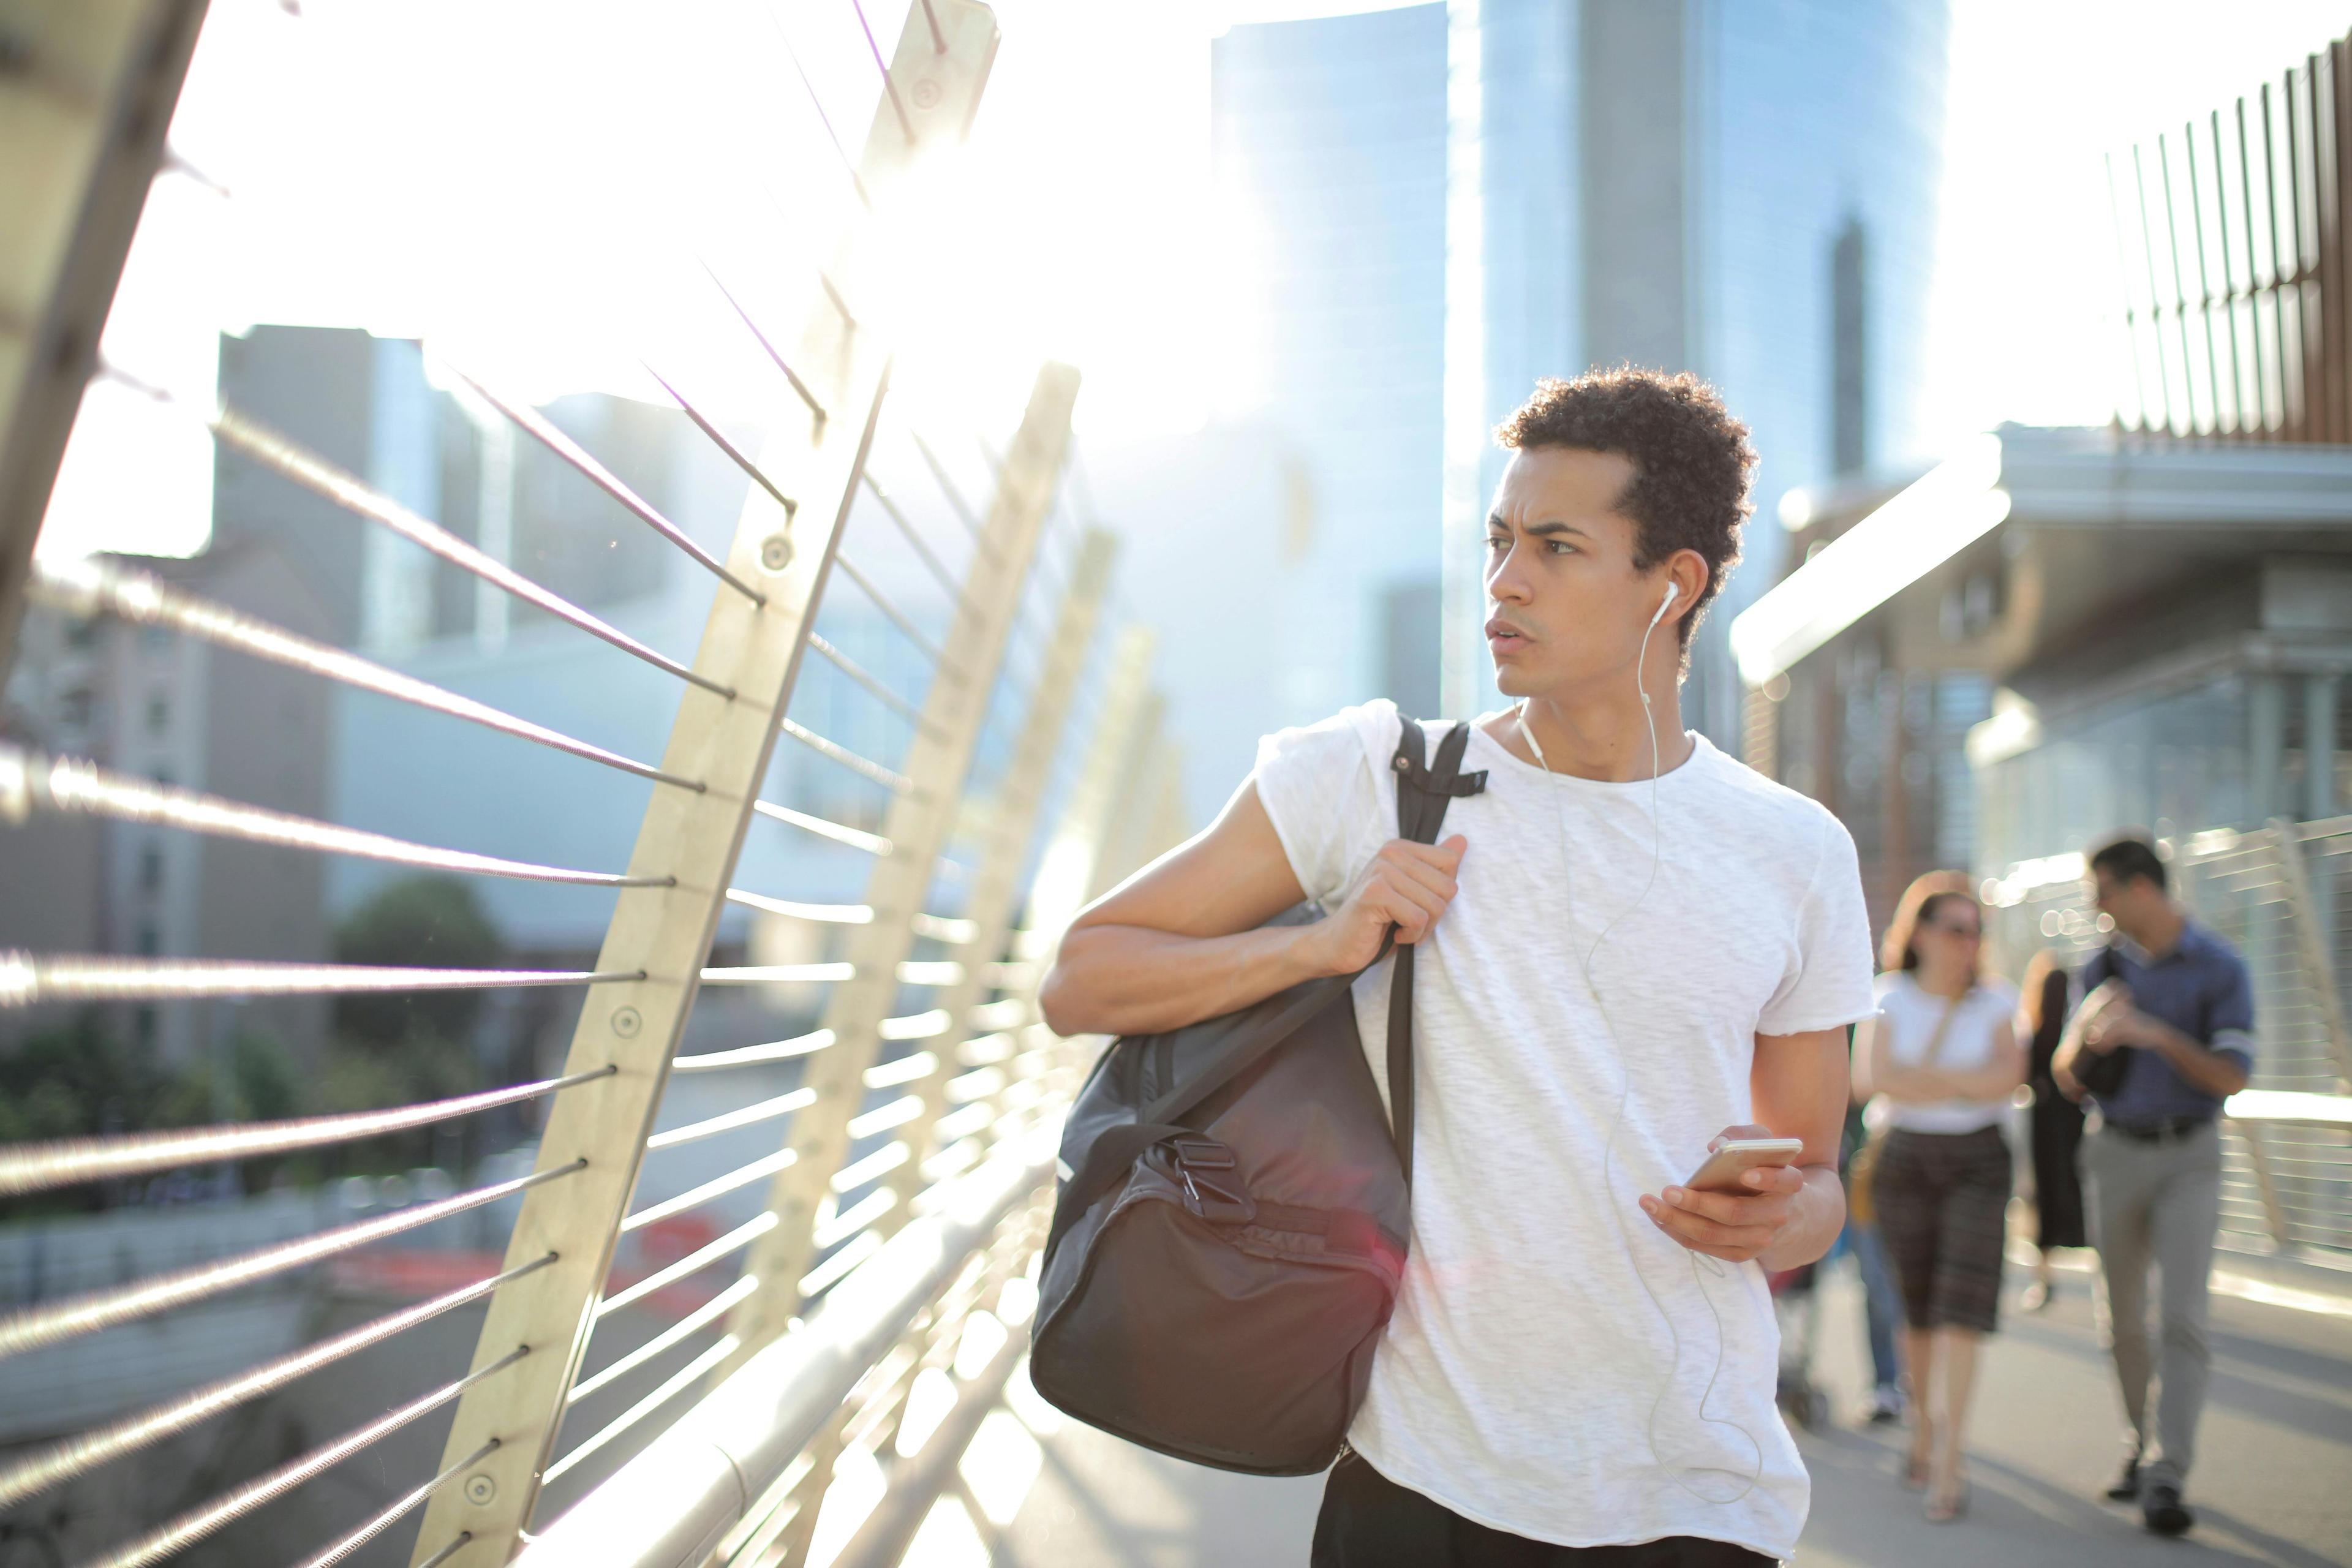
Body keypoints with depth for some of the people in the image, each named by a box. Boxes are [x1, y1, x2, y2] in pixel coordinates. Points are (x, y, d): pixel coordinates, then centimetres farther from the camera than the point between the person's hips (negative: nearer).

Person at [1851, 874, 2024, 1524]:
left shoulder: (1993, 1002, 3)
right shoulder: (1891, 1001, 1)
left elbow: (2009, 1076, -12)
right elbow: (1875, 1079, -14)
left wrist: (1922, 1078, -17)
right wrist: (1965, 1084, -14)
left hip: (1978, 1160, 0)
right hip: (1905, 1159, 0)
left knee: (1962, 1302, -12)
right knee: (1918, 1305, 6)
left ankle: (1949, 1459, -13)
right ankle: (1924, 1427, 27)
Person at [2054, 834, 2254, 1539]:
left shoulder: (2219, 969, -7)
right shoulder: (2103, 967, 6)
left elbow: (2231, 1078, -13)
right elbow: (2067, 1077, 7)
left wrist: (2156, 1034, -24)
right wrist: (2086, 1037, -16)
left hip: (2187, 1156, -4)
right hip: (2114, 1152, 4)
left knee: (2183, 1316, -13)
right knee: (2122, 1318, 9)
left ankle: (2166, 1479, -15)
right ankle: (2140, 1448, 25)